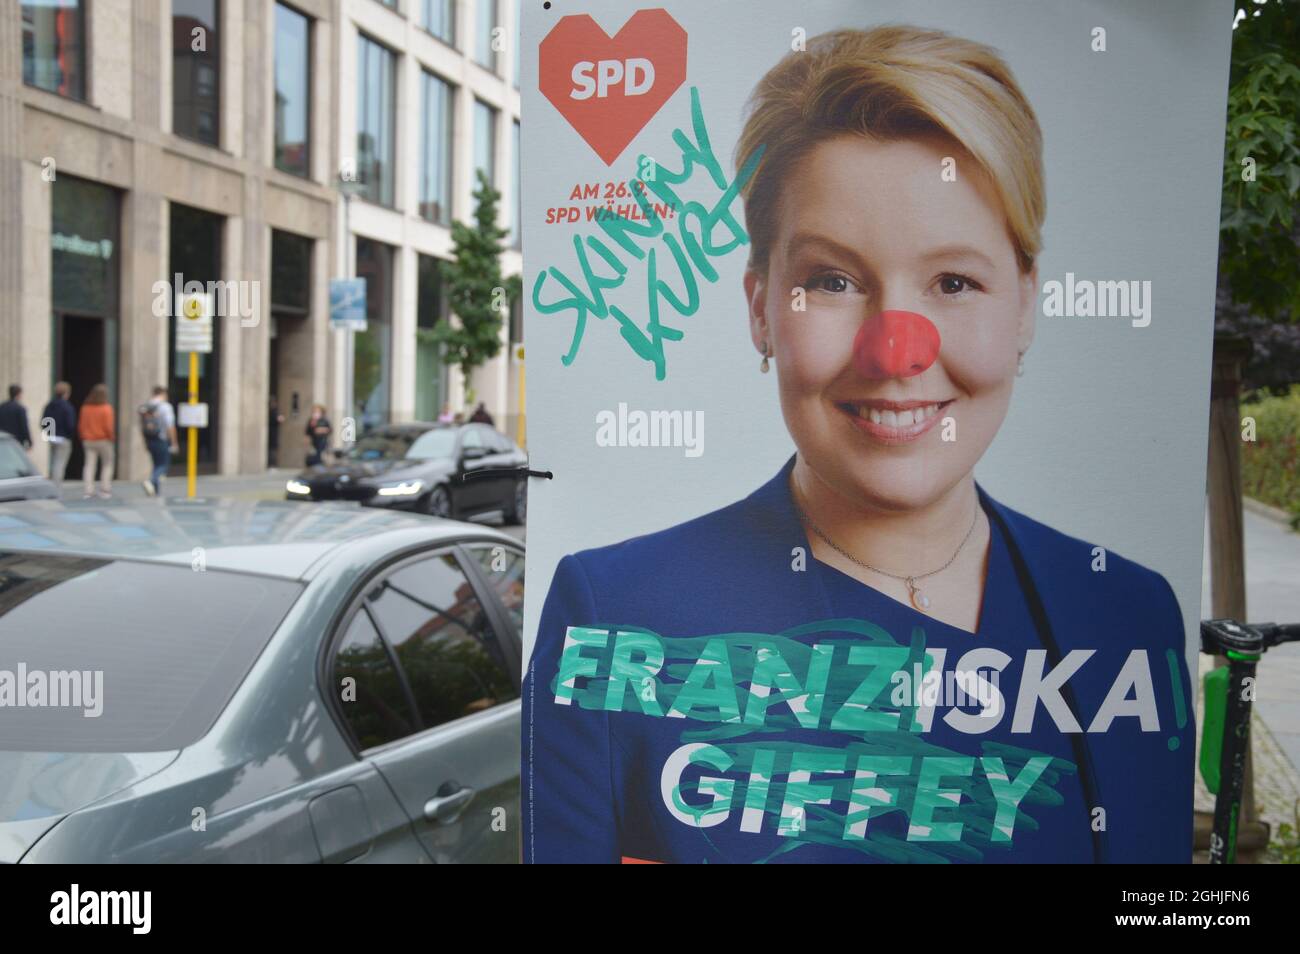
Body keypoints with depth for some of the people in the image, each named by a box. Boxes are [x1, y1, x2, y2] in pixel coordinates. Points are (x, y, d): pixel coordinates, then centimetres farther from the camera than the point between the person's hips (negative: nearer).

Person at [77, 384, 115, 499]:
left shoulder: (85, 408, 2)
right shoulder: (106, 408, -12)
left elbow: (80, 425, 5)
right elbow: (108, 427, -16)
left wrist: (83, 438, 16)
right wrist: (112, 438, -2)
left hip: (88, 441, 4)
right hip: (103, 441, -4)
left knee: (89, 465, 5)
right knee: (107, 464, 9)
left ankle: (87, 490, 0)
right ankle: (105, 490, 6)